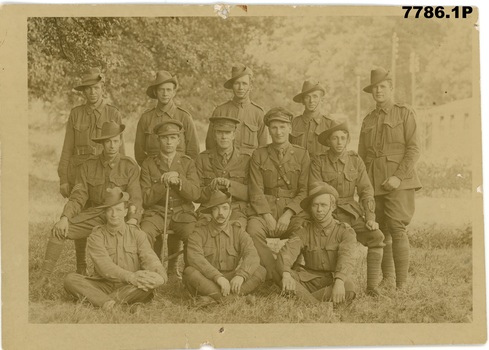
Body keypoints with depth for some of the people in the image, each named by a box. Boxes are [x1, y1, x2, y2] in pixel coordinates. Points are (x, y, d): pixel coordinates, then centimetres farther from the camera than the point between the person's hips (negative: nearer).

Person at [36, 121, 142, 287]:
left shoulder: (130, 166, -2)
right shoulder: (88, 166, 5)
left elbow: (135, 199, -10)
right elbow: (78, 197, 1)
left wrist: (133, 219, -31)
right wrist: (65, 218, -17)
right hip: (94, 215, 3)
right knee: (59, 230, -19)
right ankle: (44, 276, -15)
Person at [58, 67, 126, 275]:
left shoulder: (114, 114, 2)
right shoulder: (75, 114, 5)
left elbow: (118, 149, 4)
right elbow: (67, 148, 5)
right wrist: (63, 180, 0)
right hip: (79, 172, 1)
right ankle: (80, 267, 16)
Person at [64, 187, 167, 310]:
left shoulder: (136, 234, 12)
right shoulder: (96, 236, 5)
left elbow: (150, 259, -3)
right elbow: (104, 266, -12)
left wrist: (161, 276, -28)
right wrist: (130, 276, -30)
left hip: (130, 289, 1)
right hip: (104, 285, -1)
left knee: (157, 279, -30)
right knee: (71, 279, -24)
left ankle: (110, 301, -36)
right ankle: (107, 303, -43)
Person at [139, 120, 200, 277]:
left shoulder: (187, 162, 7)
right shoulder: (148, 164, 4)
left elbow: (195, 194, -2)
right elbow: (146, 199, -1)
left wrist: (178, 180, -19)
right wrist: (163, 184, -16)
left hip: (183, 212, 1)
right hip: (156, 211, 0)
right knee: (143, 234, -32)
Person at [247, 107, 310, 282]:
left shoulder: (302, 154, 7)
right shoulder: (258, 155, 9)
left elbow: (304, 191, 1)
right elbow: (256, 191, 2)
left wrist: (288, 215, -13)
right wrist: (267, 217, -13)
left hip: (293, 210, -1)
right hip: (265, 208, 1)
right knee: (253, 230, -31)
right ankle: (277, 278, -23)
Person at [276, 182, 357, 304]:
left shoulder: (345, 231, -1)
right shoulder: (304, 231, 5)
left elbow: (346, 258, -20)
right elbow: (286, 253, -13)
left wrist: (339, 281, -41)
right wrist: (286, 274, -36)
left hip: (333, 282, -1)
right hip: (310, 280, 2)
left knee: (348, 289, -37)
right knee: (278, 274, -26)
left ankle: (303, 299, -27)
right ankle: (317, 306, -32)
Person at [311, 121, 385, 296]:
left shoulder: (356, 161, 6)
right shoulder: (318, 162, -1)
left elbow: (366, 190, 2)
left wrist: (370, 218, -10)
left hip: (352, 213, 3)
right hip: (327, 214, -2)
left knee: (377, 237, -23)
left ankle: (372, 286, -15)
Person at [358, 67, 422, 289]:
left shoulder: (405, 113, 5)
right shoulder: (368, 120, 19)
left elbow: (413, 150, -4)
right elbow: (361, 156, 20)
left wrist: (399, 176, -15)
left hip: (398, 183, -5)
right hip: (373, 185, 5)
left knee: (397, 230, -14)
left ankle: (401, 285, -12)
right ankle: (387, 280, 14)